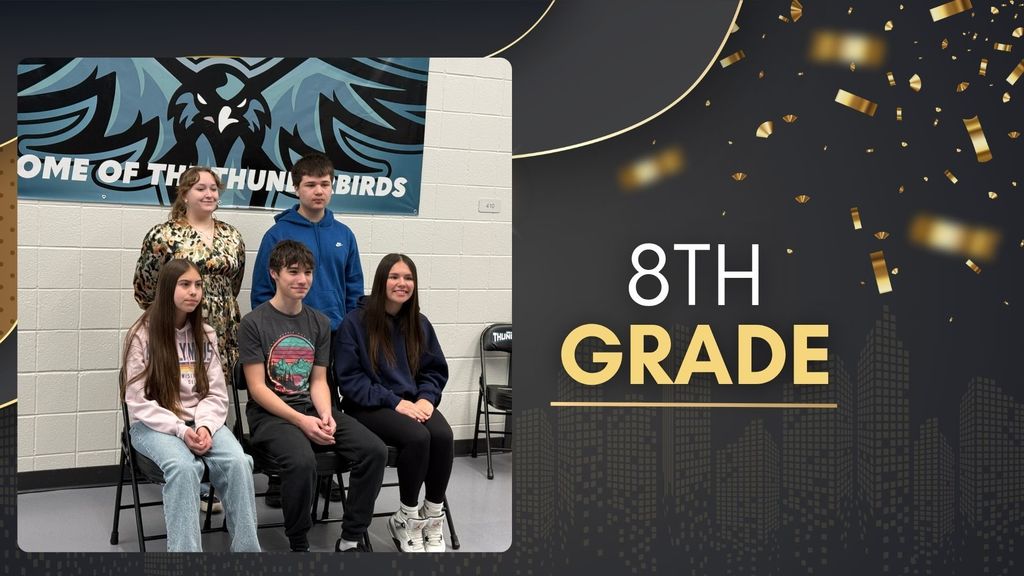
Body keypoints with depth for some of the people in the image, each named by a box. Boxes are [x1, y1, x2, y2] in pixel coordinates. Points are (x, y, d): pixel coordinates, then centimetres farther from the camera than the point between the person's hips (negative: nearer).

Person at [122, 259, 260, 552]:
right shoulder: (142, 335, -4)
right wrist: (180, 430, -20)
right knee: (184, 466, -36)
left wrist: (205, 425, -14)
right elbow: (138, 402, -8)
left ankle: (246, 547, -19)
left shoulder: (206, 335, 9)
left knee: (238, 462, -27)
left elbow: (216, 394, 7)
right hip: (154, 425, -3)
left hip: (201, 421, 3)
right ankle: (185, 550, -31)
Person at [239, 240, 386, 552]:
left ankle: (351, 539, -4)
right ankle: (298, 545, -11)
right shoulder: (254, 323, -4)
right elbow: (257, 388, -8)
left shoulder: (320, 323, 12)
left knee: (375, 450, -18)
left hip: (312, 409, 5)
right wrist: (301, 421, -18)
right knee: (303, 462, -36)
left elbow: (318, 381, 11)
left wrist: (326, 416, -10)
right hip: (271, 414, -5)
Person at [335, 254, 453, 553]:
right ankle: (407, 520, -11)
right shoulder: (355, 322, -4)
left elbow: (435, 371, 16)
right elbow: (350, 378, -8)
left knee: (443, 435, -28)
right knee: (417, 437, -32)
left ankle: (432, 517, -11)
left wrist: (425, 398, -7)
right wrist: (395, 402, -17)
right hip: (370, 406, -4)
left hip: (413, 402, 5)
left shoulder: (420, 325, 12)